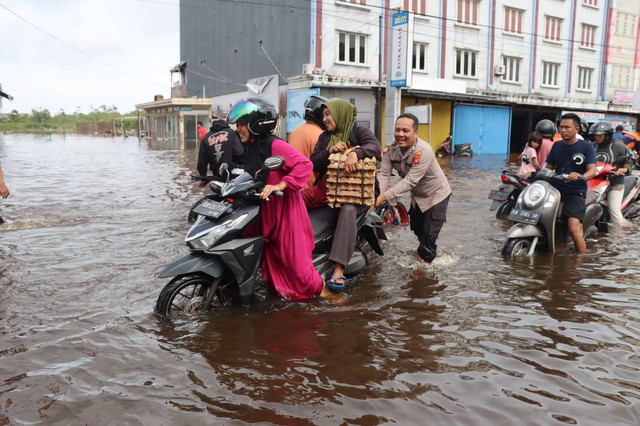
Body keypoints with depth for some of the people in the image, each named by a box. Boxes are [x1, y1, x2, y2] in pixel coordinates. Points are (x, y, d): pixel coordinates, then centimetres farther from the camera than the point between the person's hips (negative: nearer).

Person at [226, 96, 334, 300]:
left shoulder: (275, 145, -17)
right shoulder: (251, 147, 10)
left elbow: (304, 164, -27)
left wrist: (281, 185, -32)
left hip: (286, 209, -9)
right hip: (266, 211, 9)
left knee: (294, 259, -1)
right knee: (272, 258, 16)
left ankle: (320, 288, 19)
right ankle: (280, 291, 33)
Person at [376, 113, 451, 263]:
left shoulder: (424, 151, -36)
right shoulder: (390, 149, -17)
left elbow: (410, 181, -40)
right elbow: (384, 174, -24)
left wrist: (383, 197, -47)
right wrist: (375, 195, -43)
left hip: (436, 195, -6)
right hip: (417, 195, 6)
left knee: (429, 235, -6)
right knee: (418, 231, 23)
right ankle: (423, 251, 51)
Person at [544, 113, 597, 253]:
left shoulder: (586, 146, -1)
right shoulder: (557, 146, 14)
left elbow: (592, 170, -12)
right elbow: (549, 168, 16)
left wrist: (581, 176, -34)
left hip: (576, 193, -5)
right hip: (556, 190, 5)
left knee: (573, 229, -21)